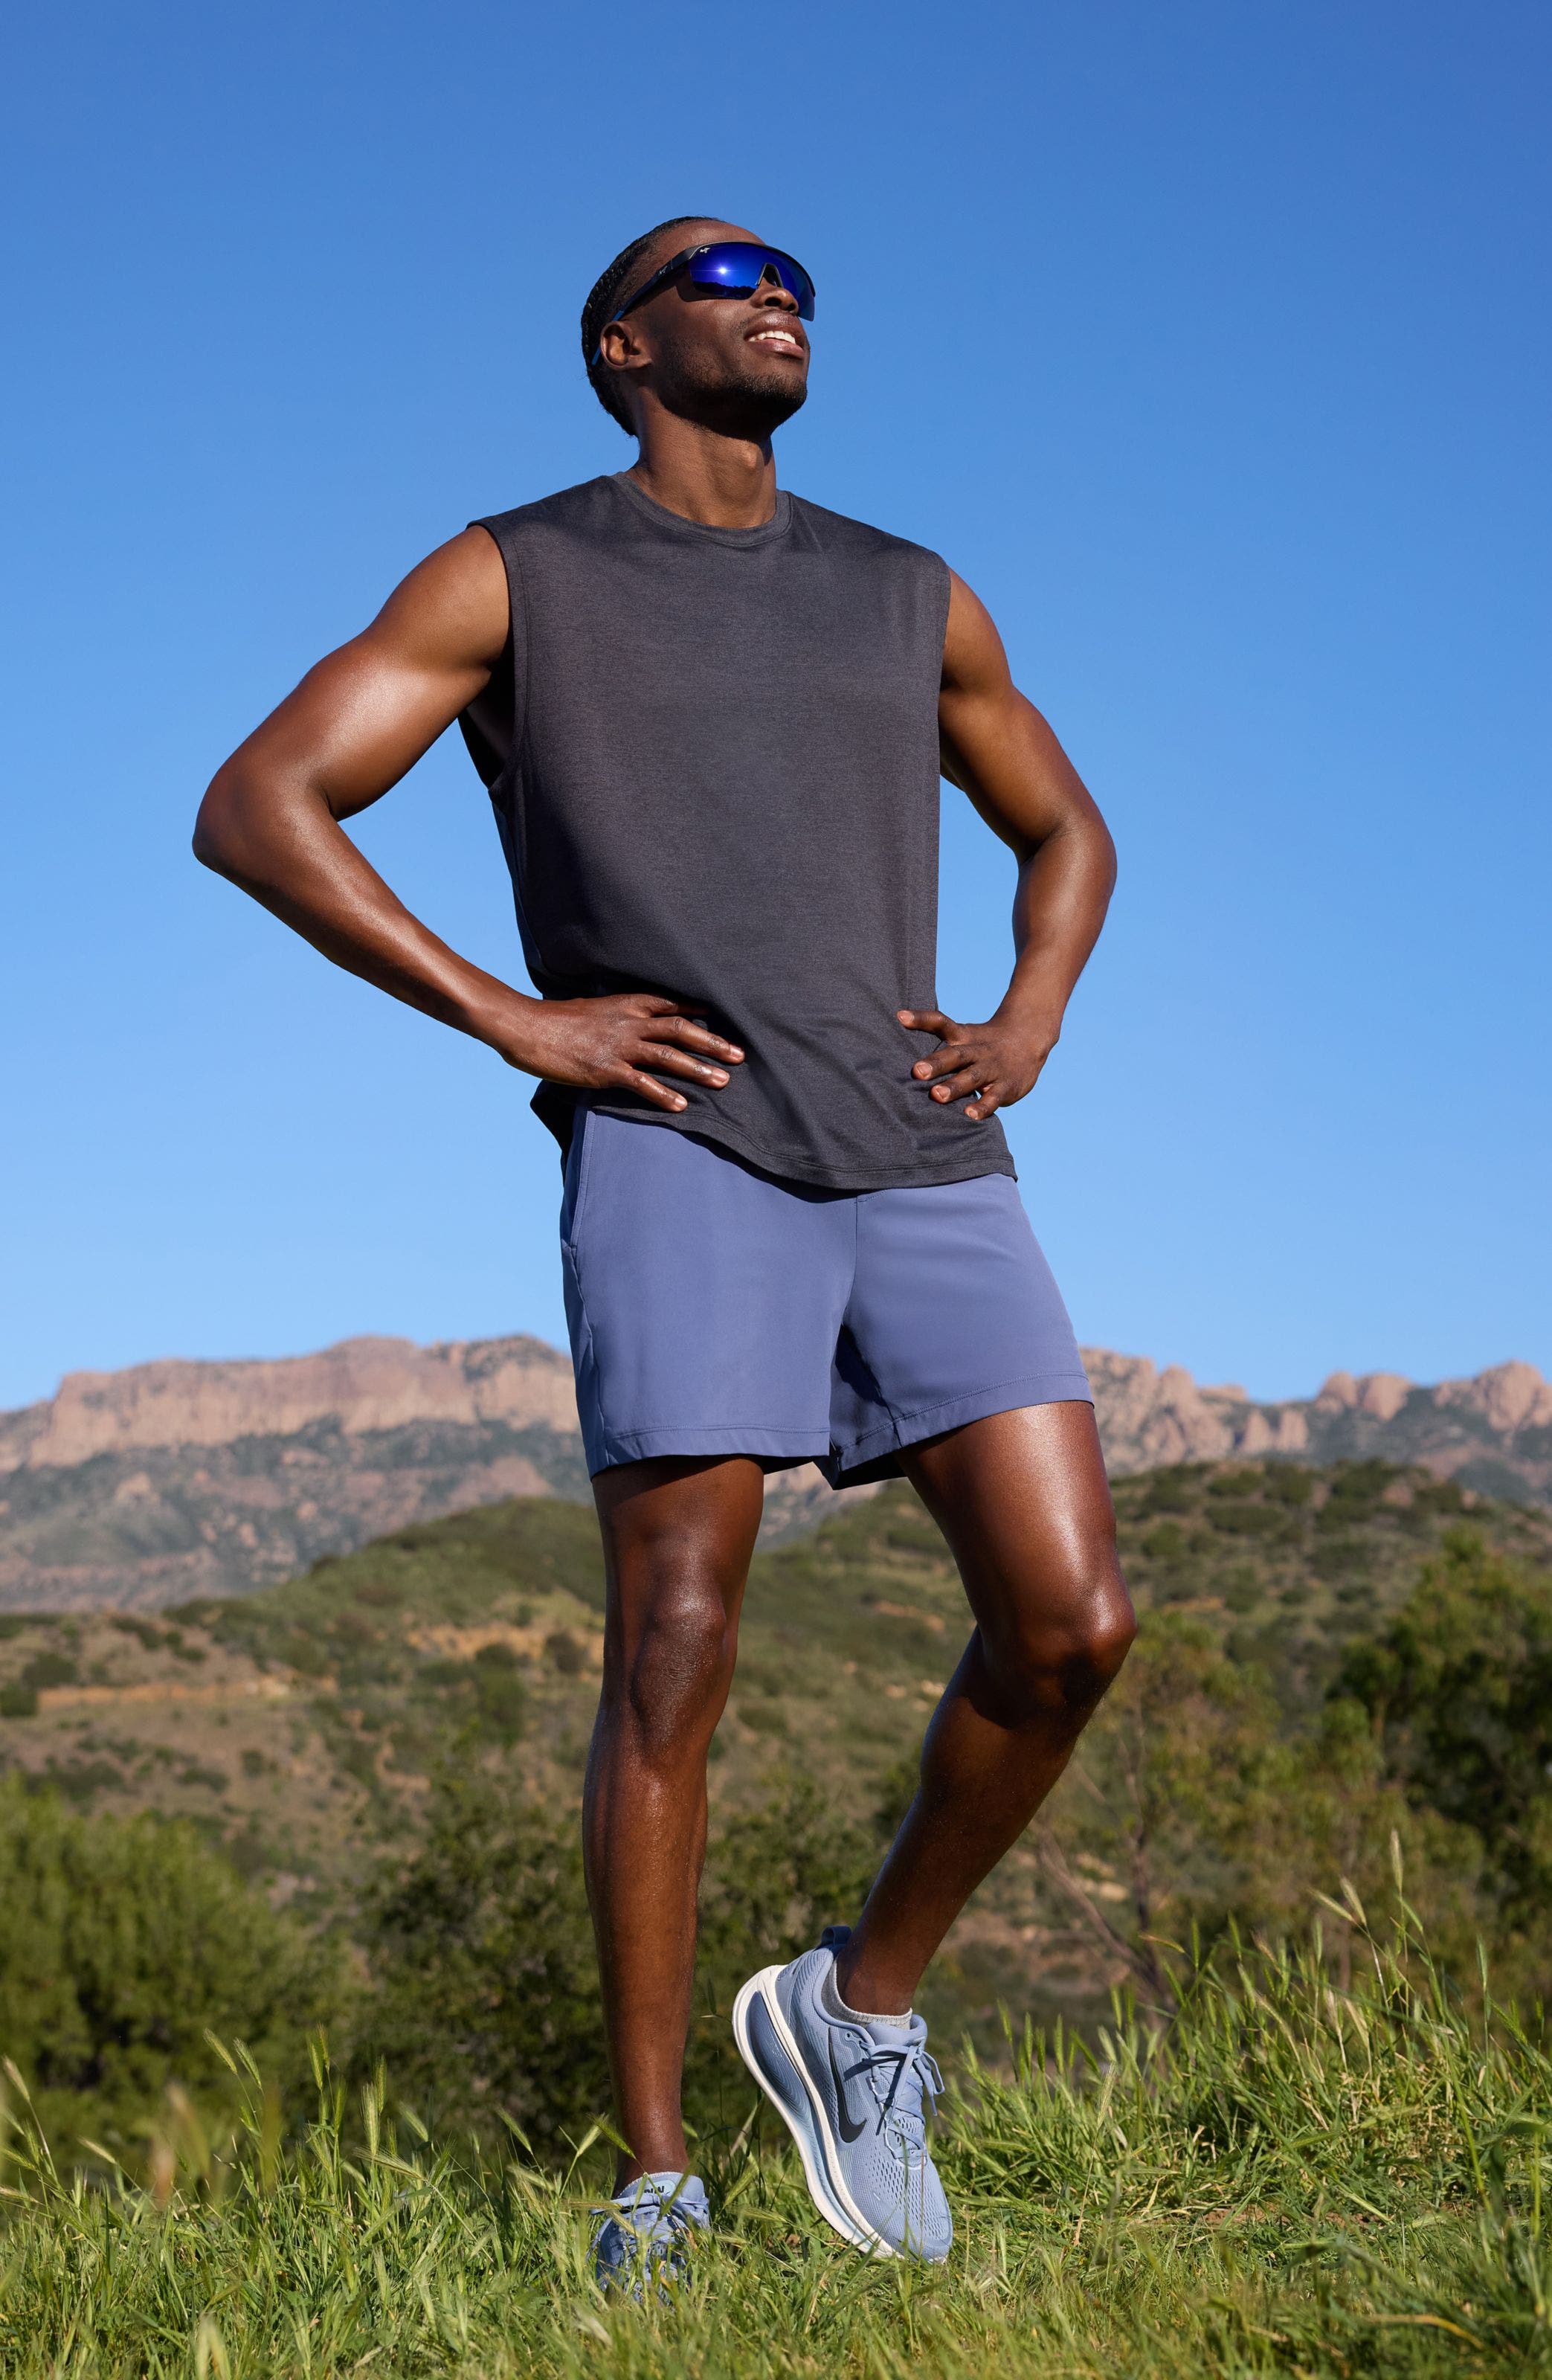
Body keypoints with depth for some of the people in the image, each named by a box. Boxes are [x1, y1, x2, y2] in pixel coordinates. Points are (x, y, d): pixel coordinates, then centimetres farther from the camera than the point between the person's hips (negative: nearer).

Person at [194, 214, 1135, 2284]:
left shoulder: (914, 603, 22)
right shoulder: (513, 578, 10)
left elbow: (1066, 829, 34)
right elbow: (253, 810, 2)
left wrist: (1031, 1023, 13)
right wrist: (514, 1023, -6)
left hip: (924, 1164, 4)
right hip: (680, 1147, -4)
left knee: (1069, 1625, -8)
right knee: (675, 1664, -7)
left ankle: (860, 2006, 14)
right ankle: (655, 2181, 4)